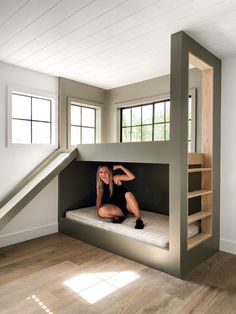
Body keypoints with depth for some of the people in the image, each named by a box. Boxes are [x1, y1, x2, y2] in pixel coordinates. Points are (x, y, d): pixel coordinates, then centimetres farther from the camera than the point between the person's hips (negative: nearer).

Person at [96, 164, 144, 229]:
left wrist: (120, 166, -25)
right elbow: (99, 197, 4)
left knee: (128, 194, -36)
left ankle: (139, 220, -27)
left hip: (127, 205, -2)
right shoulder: (100, 185, 1)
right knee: (101, 211, -28)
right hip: (117, 208, 2)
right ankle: (120, 217, -7)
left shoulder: (116, 178, -10)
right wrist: (98, 211, -10)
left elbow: (132, 177, -21)